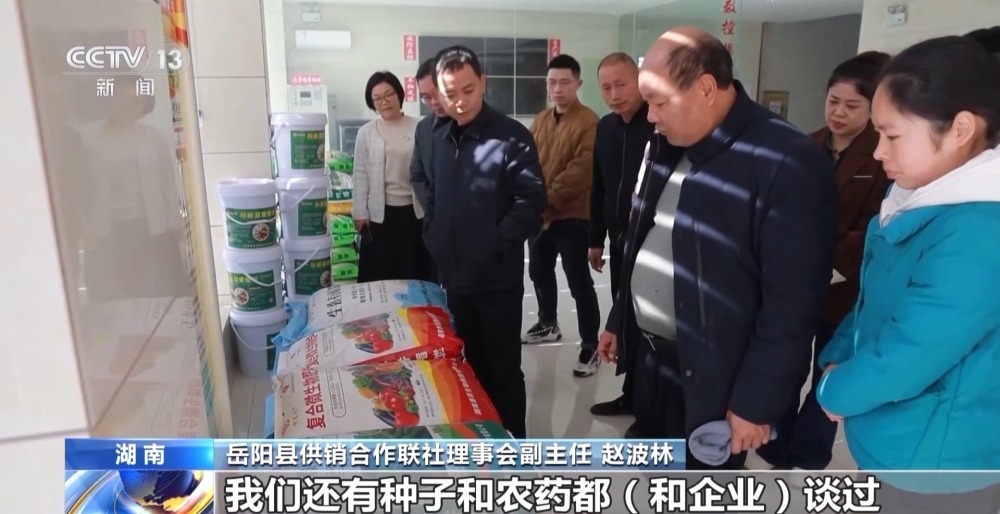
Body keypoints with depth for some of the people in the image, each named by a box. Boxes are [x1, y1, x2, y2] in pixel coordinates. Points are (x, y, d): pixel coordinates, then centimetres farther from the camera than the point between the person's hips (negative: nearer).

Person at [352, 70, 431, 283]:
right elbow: (361, 175, 4)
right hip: (380, 213, 1)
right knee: (378, 274, 6)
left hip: (415, 211, 0)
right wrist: (360, 213, 0)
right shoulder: (366, 133, 2)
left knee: (415, 272, 7)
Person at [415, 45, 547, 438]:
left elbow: (533, 201, -17)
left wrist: (496, 245, -18)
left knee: (503, 367, 5)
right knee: (474, 364, 19)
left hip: (498, 277, -6)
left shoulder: (511, 137, -12)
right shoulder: (440, 139, 9)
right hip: (455, 275, 6)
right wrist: (434, 238, 7)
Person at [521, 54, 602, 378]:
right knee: (539, 272, 20)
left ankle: (590, 347, 12)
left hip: (572, 216, -7)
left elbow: (580, 171, -20)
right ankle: (548, 325, 42)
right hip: (540, 214, 7)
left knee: (579, 283, -1)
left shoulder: (588, 122, -13)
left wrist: (549, 201, -19)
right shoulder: (540, 121, 10)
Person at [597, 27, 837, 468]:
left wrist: (756, 400, -15)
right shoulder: (666, 146, 5)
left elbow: (792, 300, -19)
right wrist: (619, 321, 17)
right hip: (652, 353, 7)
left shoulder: (787, 164, -20)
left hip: (715, 375, -7)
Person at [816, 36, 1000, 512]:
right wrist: (835, 361, 0)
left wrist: (834, 391, -10)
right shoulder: (921, 201, 2)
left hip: (934, 467, -8)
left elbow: (904, 360, -28)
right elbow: (872, 299, 12)